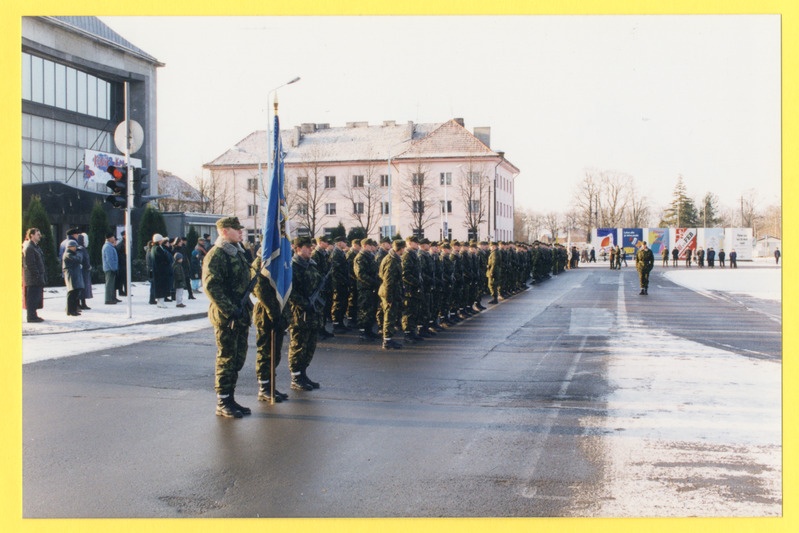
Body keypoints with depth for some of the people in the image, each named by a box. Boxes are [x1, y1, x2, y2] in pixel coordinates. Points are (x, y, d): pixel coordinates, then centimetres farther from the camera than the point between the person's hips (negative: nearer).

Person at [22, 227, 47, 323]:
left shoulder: (36, 246, 17)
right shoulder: (28, 248, -13)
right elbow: (30, 264, -18)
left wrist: (44, 275, 15)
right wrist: (38, 276, -20)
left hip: (38, 278, 10)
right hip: (33, 279, -10)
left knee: (37, 297, 13)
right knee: (32, 297, -5)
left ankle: (33, 315, 19)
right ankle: (31, 316, -1)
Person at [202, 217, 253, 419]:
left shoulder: (239, 253, 16)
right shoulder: (216, 255, -12)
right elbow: (211, 286, -21)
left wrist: (245, 309, 16)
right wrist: (230, 311, -23)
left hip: (241, 316, 9)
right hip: (225, 317, -9)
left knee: (238, 359, 12)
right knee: (226, 359, -3)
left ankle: (230, 399, 22)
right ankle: (223, 403, 6)